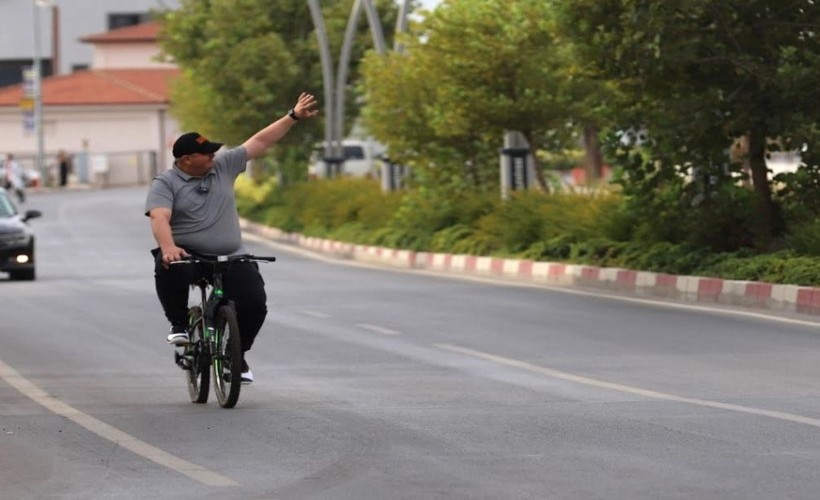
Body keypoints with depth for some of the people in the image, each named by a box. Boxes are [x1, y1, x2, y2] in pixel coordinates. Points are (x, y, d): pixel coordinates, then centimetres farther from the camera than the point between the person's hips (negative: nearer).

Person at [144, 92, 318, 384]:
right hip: (186, 254, -3)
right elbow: (159, 218, -20)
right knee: (169, 270, -36)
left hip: (231, 258, 4)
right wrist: (168, 247, -39)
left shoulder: (223, 167, 9)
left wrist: (294, 117, 11)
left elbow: (260, 143, 12)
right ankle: (179, 325, -12)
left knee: (254, 302, -16)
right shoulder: (165, 183, -4)